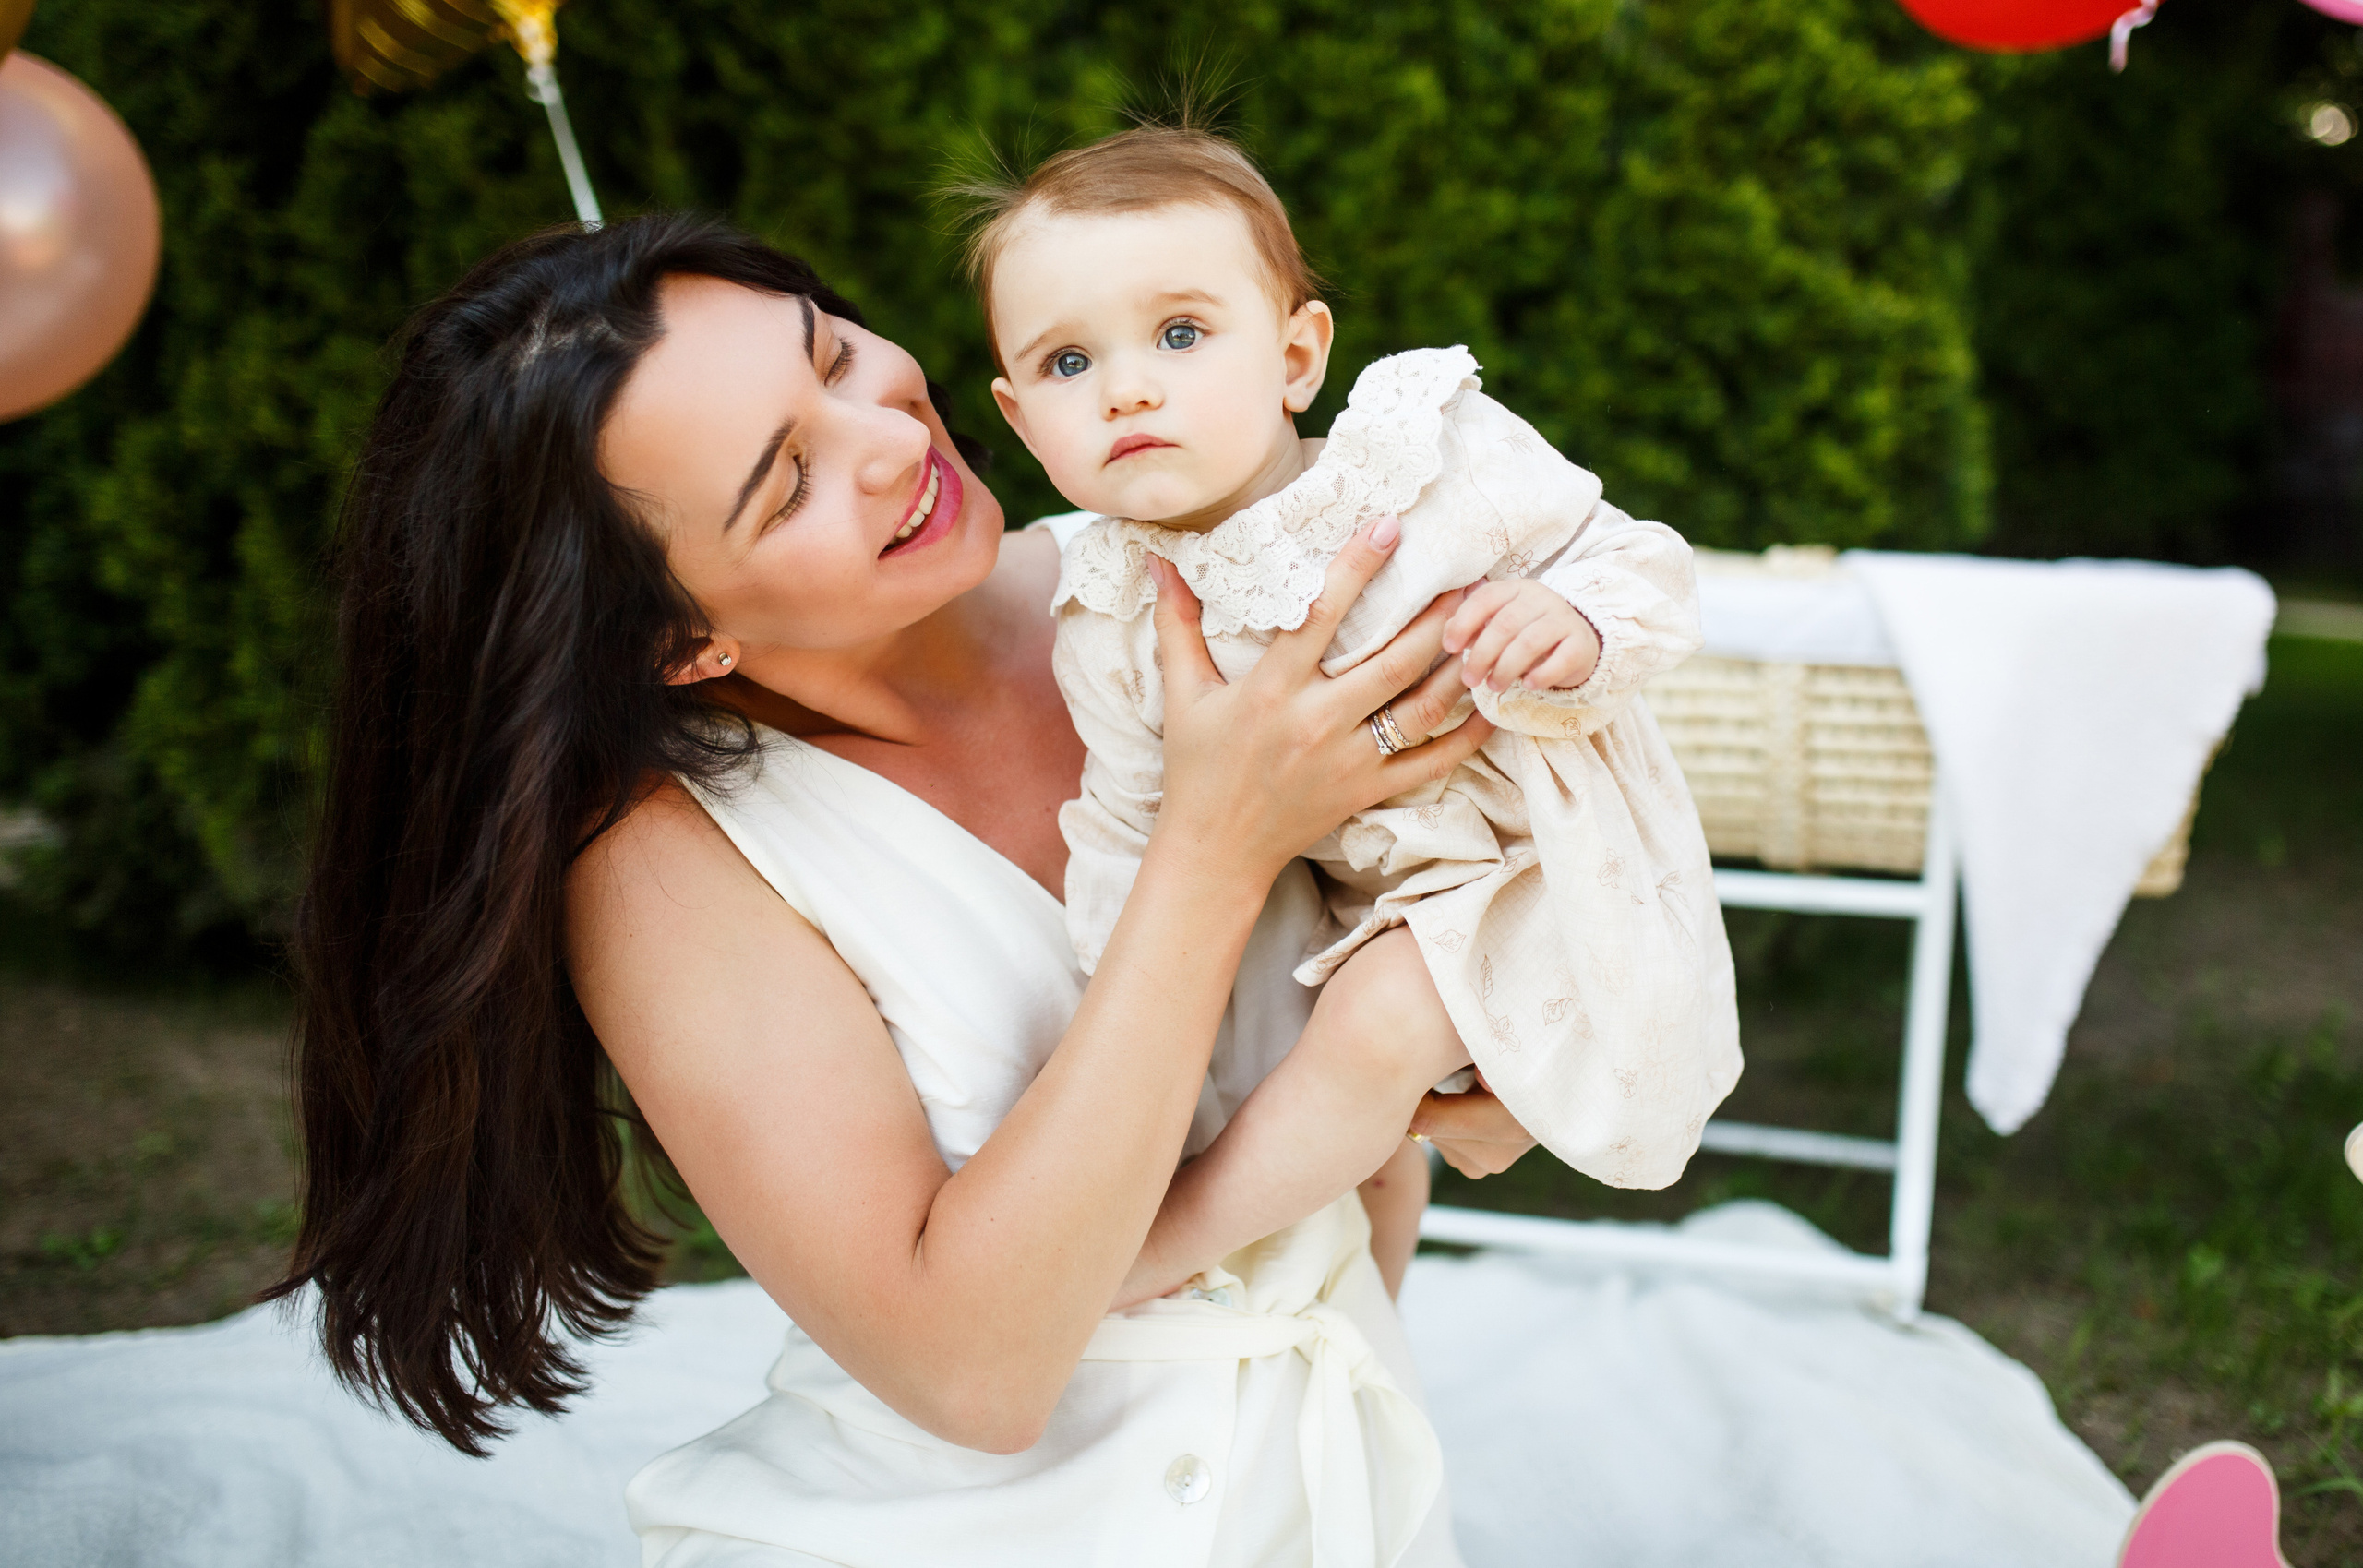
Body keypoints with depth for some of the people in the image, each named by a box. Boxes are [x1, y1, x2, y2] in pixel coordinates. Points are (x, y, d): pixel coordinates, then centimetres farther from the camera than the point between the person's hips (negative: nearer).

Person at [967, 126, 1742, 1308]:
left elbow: (1638, 564, -13)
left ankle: (1165, 1247, -5)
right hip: (1358, 889, 6)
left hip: (1536, 852, -5)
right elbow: (1128, 825, 4)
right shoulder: (1110, 622, -9)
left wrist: (1575, 624, -35)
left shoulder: (1438, 460, -22)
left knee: (1380, 1022, -23)